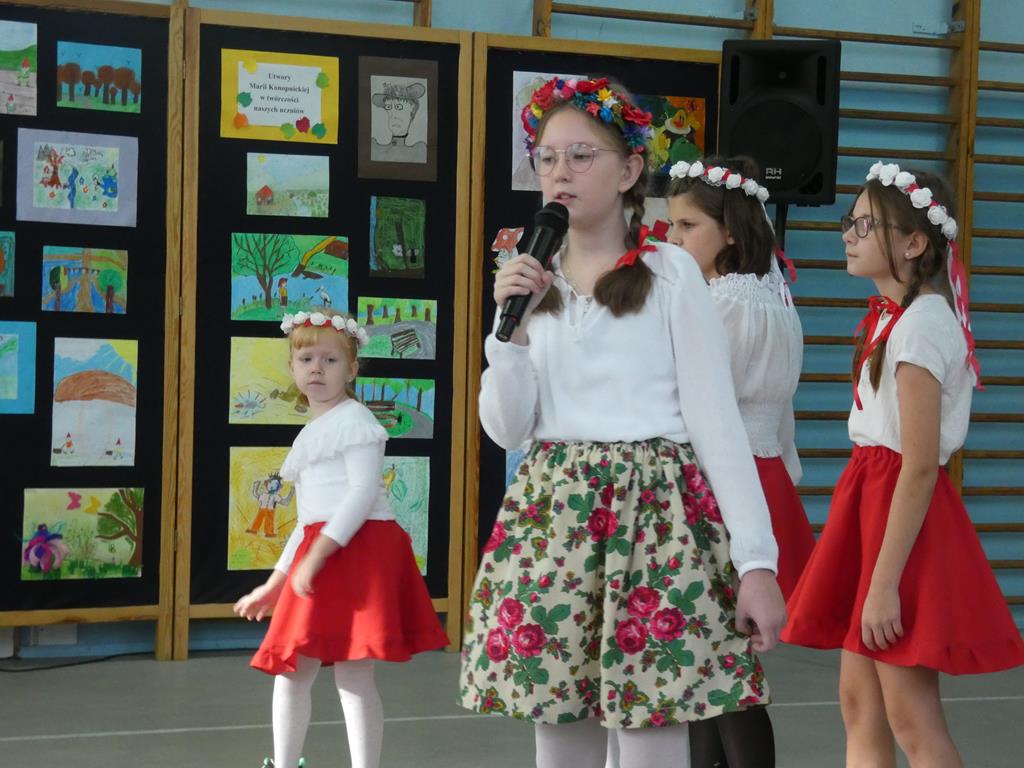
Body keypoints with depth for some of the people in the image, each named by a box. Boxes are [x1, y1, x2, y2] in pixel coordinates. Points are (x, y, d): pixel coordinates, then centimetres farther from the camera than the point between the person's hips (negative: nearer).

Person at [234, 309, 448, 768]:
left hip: (356, 547, -10)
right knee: (290, 671, 12)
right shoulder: (311, 434, 25)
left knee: (352, 675, -12)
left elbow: (364, 490, -16)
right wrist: (274, 583, 27)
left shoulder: (353, 420, -3)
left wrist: (318, 553, -23)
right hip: (320, 551, 10)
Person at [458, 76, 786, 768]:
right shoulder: (532, 281, 11)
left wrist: (756, 560, -11)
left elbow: (717, 422, -5)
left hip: (655, 513, -4)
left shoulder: (671, 273, -2)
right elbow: (509, 430, 8)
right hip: (549, 515, 4)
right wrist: (510, 326, -6)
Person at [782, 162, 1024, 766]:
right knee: (859, 704, 11)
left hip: (903, 510, -10)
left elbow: (920, 466, -21)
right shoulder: (895, 315, 13)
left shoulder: (919, 324, -17)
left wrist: (885, 582, -22)